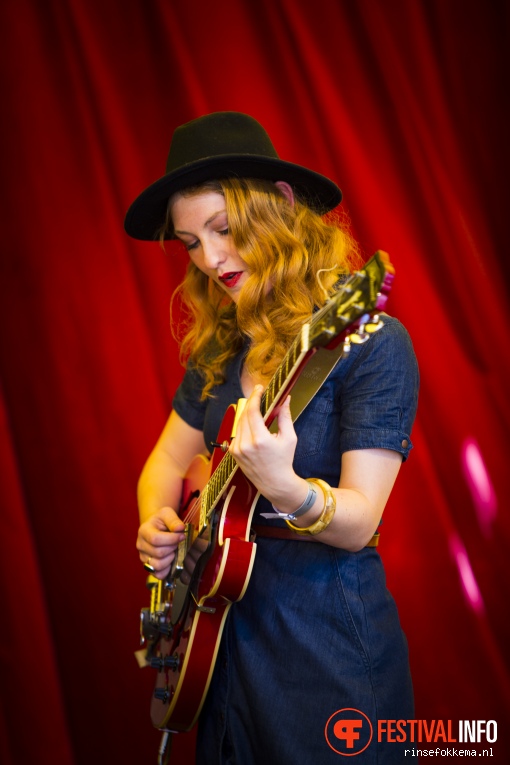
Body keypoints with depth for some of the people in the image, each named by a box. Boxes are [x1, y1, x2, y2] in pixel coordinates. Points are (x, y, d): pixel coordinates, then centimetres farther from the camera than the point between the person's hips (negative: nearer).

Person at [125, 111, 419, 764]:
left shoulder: (370, 341, -16)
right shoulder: (220, 347, 4)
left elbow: (357, 523, -20)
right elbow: (167, 460, 14)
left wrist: (284, 488, -39)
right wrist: (155, 523, -6)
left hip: (327, 652, -6)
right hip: (225, 635, 6)